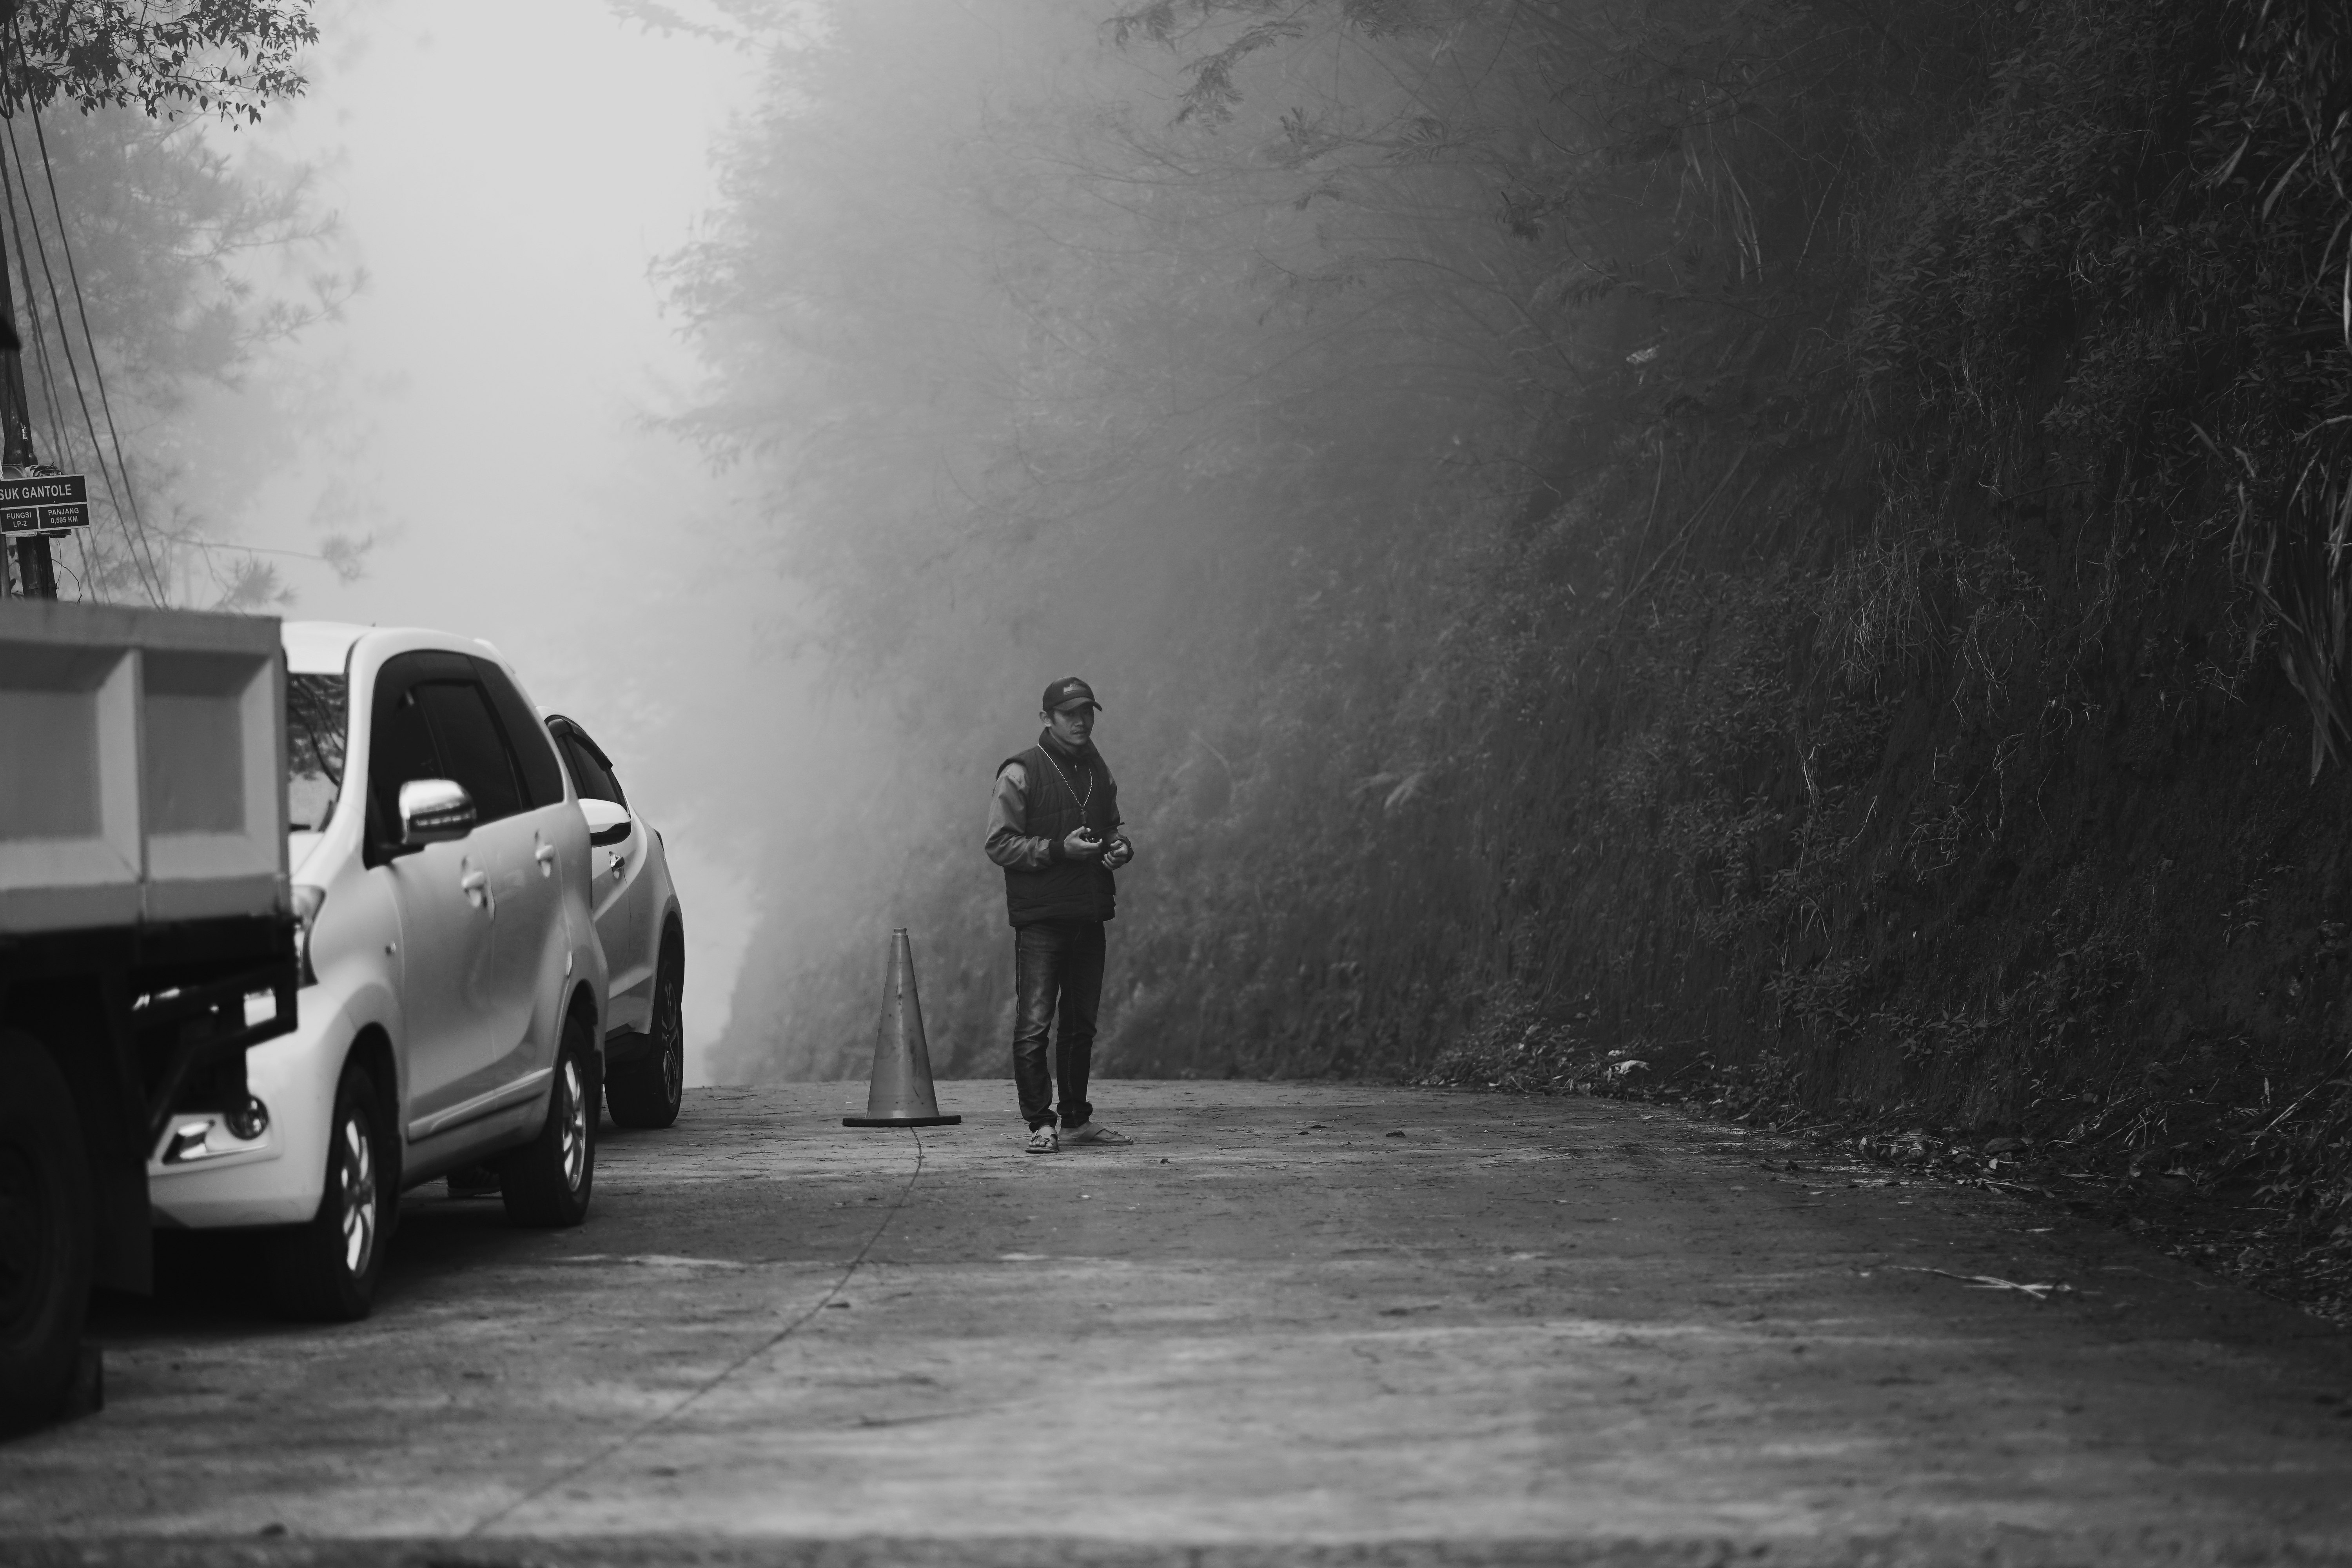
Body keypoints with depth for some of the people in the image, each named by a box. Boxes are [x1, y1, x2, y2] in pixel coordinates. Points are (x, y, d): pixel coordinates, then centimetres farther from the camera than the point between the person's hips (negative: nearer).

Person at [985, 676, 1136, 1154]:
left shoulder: (1098, 773, 14)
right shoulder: (1021, 774, -6)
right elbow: (999, 844, -10)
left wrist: (1120, 847, 4)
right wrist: (1059, 849, -20)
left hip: (1089, 916, 7)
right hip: (1040, 917, -7)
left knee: (1081, 1024, 13)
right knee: (1034, 1023, -10)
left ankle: (1076, 1118, 21)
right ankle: (1040, 1124, -8)